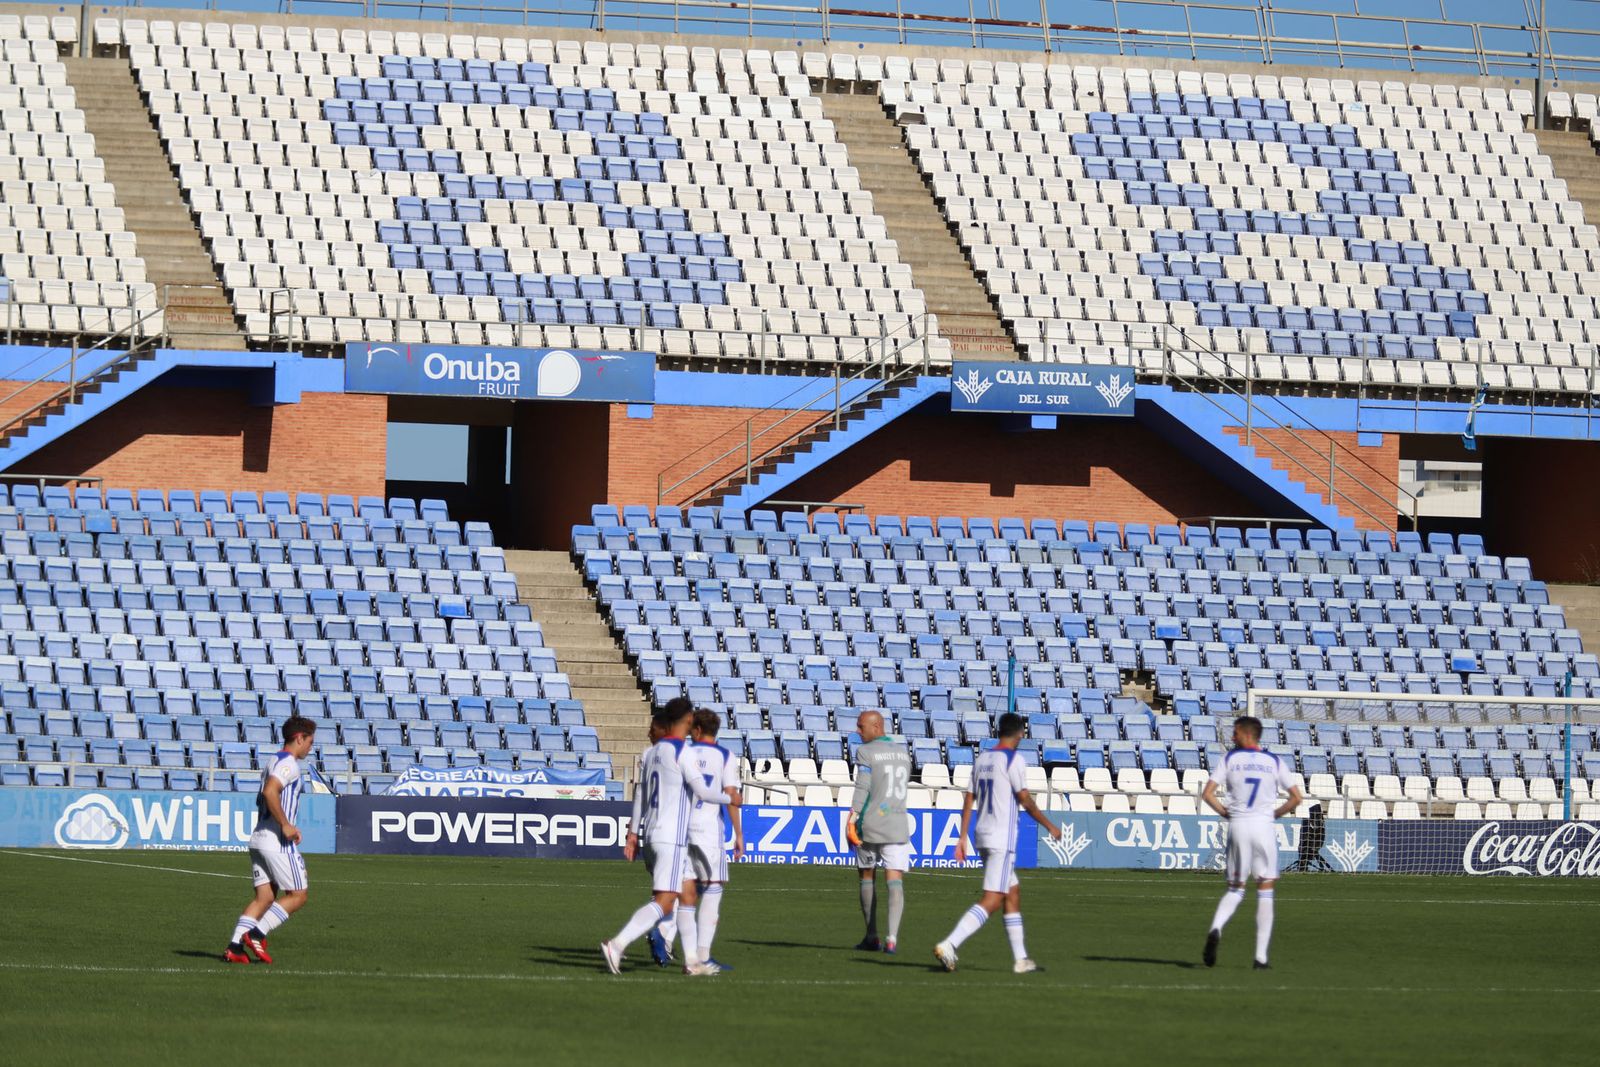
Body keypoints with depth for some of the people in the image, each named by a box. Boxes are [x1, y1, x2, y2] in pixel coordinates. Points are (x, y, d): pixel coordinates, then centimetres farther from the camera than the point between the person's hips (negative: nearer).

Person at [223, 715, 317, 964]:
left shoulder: (274, 762, 21)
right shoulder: (289, 763, -10)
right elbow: (270, 792, -25)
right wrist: (286, 825, -22)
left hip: (259, 839, 9)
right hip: (278, 842, -9)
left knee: (264, 897, 6)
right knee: (297, 896, -1)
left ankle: (234, 946, -5)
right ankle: (257, 934, -9)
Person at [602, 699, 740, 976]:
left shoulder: (652, 752, 13)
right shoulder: (681, 751, -12)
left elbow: (640, 794, 17)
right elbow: (701, 792, -15)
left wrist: (633, 833, 20)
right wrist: (729, 799, 3)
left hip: (651, 833, 9)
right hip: (671, 838, -9)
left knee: (688, 894, 14)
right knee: (664, 903, -12)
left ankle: (692, 960, 13)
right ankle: (617, 945, -23)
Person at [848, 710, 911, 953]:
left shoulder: (865, 752, -6)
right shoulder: (903, 750, 12)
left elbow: (862, 788, -14)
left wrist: (852, 818, -16)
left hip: (870, 824, -3)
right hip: (898, 824, 3)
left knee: (867, 877, 14)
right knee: (895, 882, -3)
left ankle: (871, 937, 18)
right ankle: (892, 936, -20)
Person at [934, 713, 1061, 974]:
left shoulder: (981, 760, 12)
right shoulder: (1013, 760, -9)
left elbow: (969, 800, 12)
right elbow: (1026, 801, -9)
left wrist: (963, 836, 13)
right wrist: (1050, 826, 3)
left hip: (982, 836, 9)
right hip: (1003, 838, -9)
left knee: (1013, 894, 16)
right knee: (991, 900, -12)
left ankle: (1020, 959, 18)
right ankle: (949, 945, -25)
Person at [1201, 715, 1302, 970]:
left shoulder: (1229, 759, 3)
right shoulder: (1274, 762, 6)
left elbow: (1207, 794, -4)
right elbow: (1296, 797, 1)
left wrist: (1224, 812, 10)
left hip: (1237, 825, 0)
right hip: (1264, 825, 0)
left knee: (1235, 889, 11)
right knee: (1265, 890, 6)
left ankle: (1216, 929, -19)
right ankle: (1261, 956, 2)